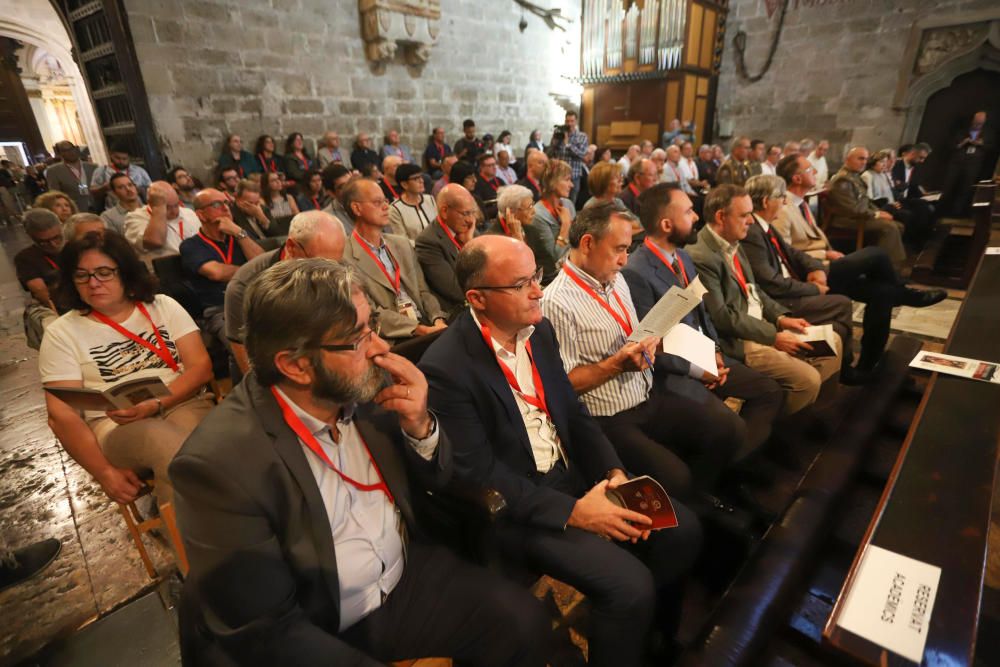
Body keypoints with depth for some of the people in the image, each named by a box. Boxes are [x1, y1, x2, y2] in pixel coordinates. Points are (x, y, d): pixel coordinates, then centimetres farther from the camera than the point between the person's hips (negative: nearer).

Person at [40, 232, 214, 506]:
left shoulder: (163, 306, 11)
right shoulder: (61, 332, 8)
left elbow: (201, 367, 2)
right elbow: (62, 415, 0)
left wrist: (158, 403, -16)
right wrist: (105, 472, -13)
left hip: (182, 404, 1)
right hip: (113, 426, 0)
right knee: (164, 440, -35)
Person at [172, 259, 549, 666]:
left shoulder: (366, 388, -11)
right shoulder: (220, 463, -26)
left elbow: (437, 480, 1)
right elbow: (263, 632, -19)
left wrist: (421, 427, -19)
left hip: (404, 576, 4)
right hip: (316, 633, -3)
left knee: (523, 621, -8)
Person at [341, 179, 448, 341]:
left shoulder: (402, 244, 15)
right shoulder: (346, 257, -6)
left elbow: (423, 291, 13)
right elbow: (371, 314, -11)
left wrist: (438, 320, -6)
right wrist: (419, 329, -19)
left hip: (426, 325, 6)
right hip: (392, 340, -6)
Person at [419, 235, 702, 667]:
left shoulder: (539, 330, 2)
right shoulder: (445, 368, -22)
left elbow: (574, 413, 7)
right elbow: (478, 474, -20)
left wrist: (615, 473, -8)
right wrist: (572, 511, -21)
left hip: (574, 474, 8)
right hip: (516, 507, -7)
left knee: (682, 530, 2)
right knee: (630, 585, -20)